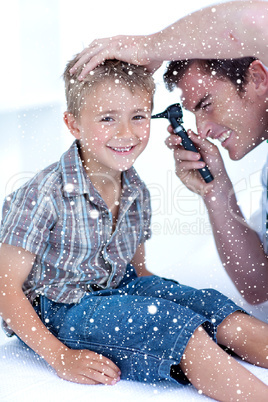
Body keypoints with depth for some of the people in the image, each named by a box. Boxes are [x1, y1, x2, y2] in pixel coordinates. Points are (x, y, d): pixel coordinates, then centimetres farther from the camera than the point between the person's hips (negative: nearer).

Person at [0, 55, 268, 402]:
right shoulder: (43, 196, -19)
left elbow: (137, 269, 13)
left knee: (213, 306, -11)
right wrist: (61, 358, -23)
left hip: (117, 289, 7)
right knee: (171, 322, -26)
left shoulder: (136, 192, 2)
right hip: (57, 312, -7)